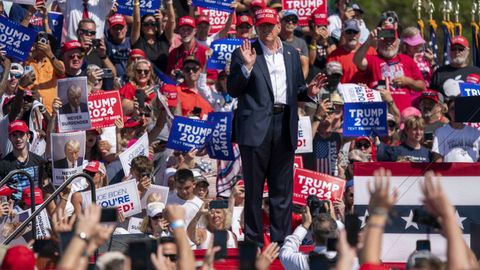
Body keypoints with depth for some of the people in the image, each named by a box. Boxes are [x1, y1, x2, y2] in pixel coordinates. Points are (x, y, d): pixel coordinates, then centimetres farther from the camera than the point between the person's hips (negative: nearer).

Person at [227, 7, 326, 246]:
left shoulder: (292, 54, 14)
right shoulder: (244, 54, 1)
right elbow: (233, 90, -4)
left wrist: (309, 91, -1)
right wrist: (247, 66, -17)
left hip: (284, 126, 4)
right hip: (256, 127, -4)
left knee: (282, 190, 7)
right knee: (253, 189, 1)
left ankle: (281, 240, 12)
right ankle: (254, 241, 5)